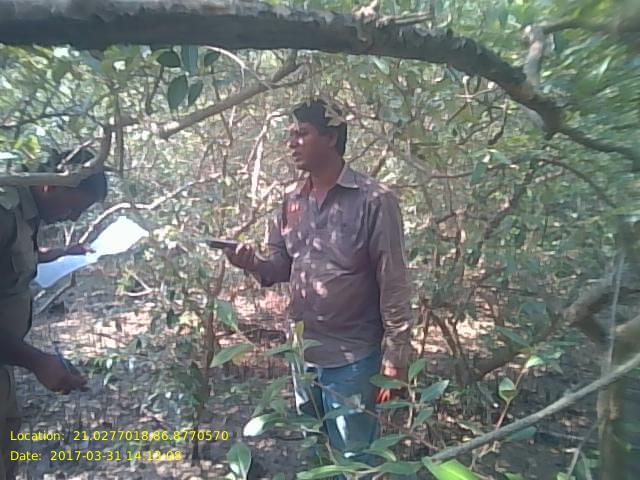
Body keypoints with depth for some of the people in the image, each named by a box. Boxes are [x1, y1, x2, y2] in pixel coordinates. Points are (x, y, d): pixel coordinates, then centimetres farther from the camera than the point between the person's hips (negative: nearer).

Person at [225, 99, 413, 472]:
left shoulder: (374, 201, -15)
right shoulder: (291, 203, 4)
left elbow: (393, 284, -15)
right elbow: (282, 266, 10)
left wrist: (395, 360, -15)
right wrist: (253, 263, -12)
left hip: (352, 359, -6)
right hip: (302, 355, 6)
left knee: (355, 459, 15)